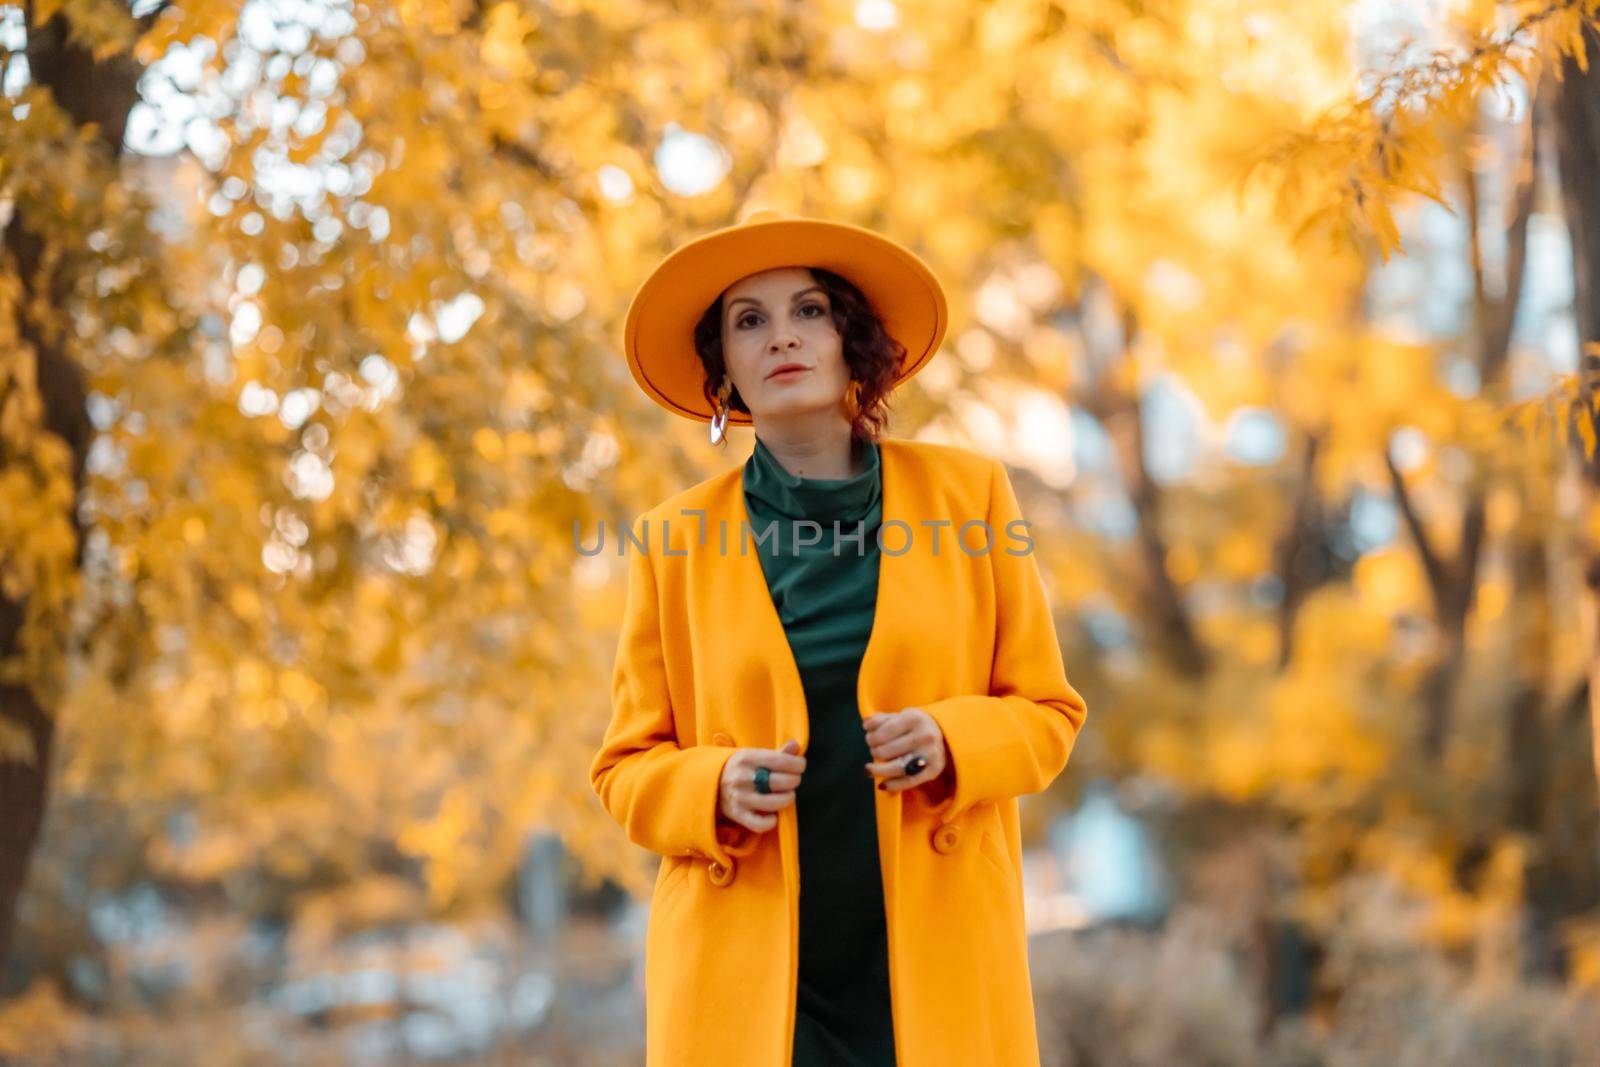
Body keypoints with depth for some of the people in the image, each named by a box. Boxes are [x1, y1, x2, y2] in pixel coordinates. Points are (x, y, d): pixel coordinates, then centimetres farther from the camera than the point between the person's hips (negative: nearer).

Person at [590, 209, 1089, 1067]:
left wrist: (948, 742, -9)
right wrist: (717, 788, -10)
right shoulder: (676, 541, 7)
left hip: (936, 969, 0)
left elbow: (1048, 712, 11)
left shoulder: (967, 493, 8)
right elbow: (627, 768, 11)